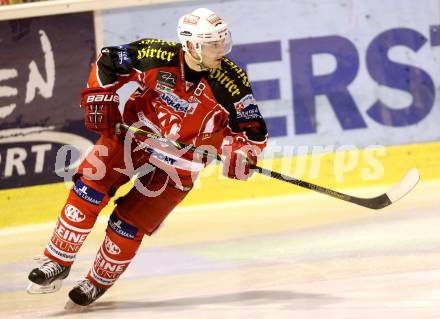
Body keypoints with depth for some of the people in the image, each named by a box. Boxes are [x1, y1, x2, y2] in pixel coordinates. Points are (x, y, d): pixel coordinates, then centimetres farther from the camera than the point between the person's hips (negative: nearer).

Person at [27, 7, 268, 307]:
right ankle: (58, 263, -3)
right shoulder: (157, 55, -18)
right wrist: (101, 101, -10)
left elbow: (254, 129, -9)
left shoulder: (231, 82, -18)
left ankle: (100, 282, 20)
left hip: (178, 164, -1)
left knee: (128, 225, -6)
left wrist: (243, 153, -28)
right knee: (89, 186, -16)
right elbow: (107, 62, -3)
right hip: (132, 135, 1)